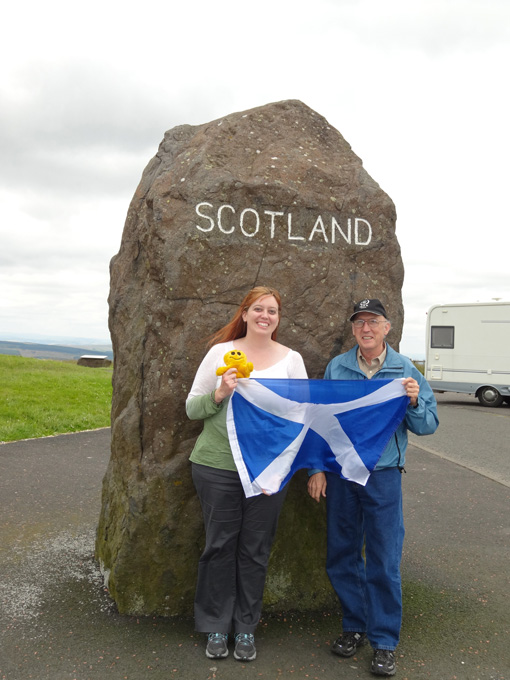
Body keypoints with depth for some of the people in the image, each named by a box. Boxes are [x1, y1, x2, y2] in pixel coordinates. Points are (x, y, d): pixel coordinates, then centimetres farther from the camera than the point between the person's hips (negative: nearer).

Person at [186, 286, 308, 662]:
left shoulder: (291, 359, 4)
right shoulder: (221, 352, 1)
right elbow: (192, 408, 2)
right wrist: (219, 394, -16)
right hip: (217, 464, -1)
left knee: (255, 549, 10)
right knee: (220, 545, 8)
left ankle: (246, 627, 28)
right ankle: (216, 627, 26)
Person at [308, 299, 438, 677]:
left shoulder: (405, 370, 2)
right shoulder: (337, 368, 4)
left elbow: (428, 426, 2)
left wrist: (414, 402, -18)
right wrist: (317, 468, 2)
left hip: (383, 476, -2)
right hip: (339, 474, 2)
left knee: (384, 560, 1)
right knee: (342, 555, 10)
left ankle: (385, 641, 16)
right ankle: (355, 626, 29)